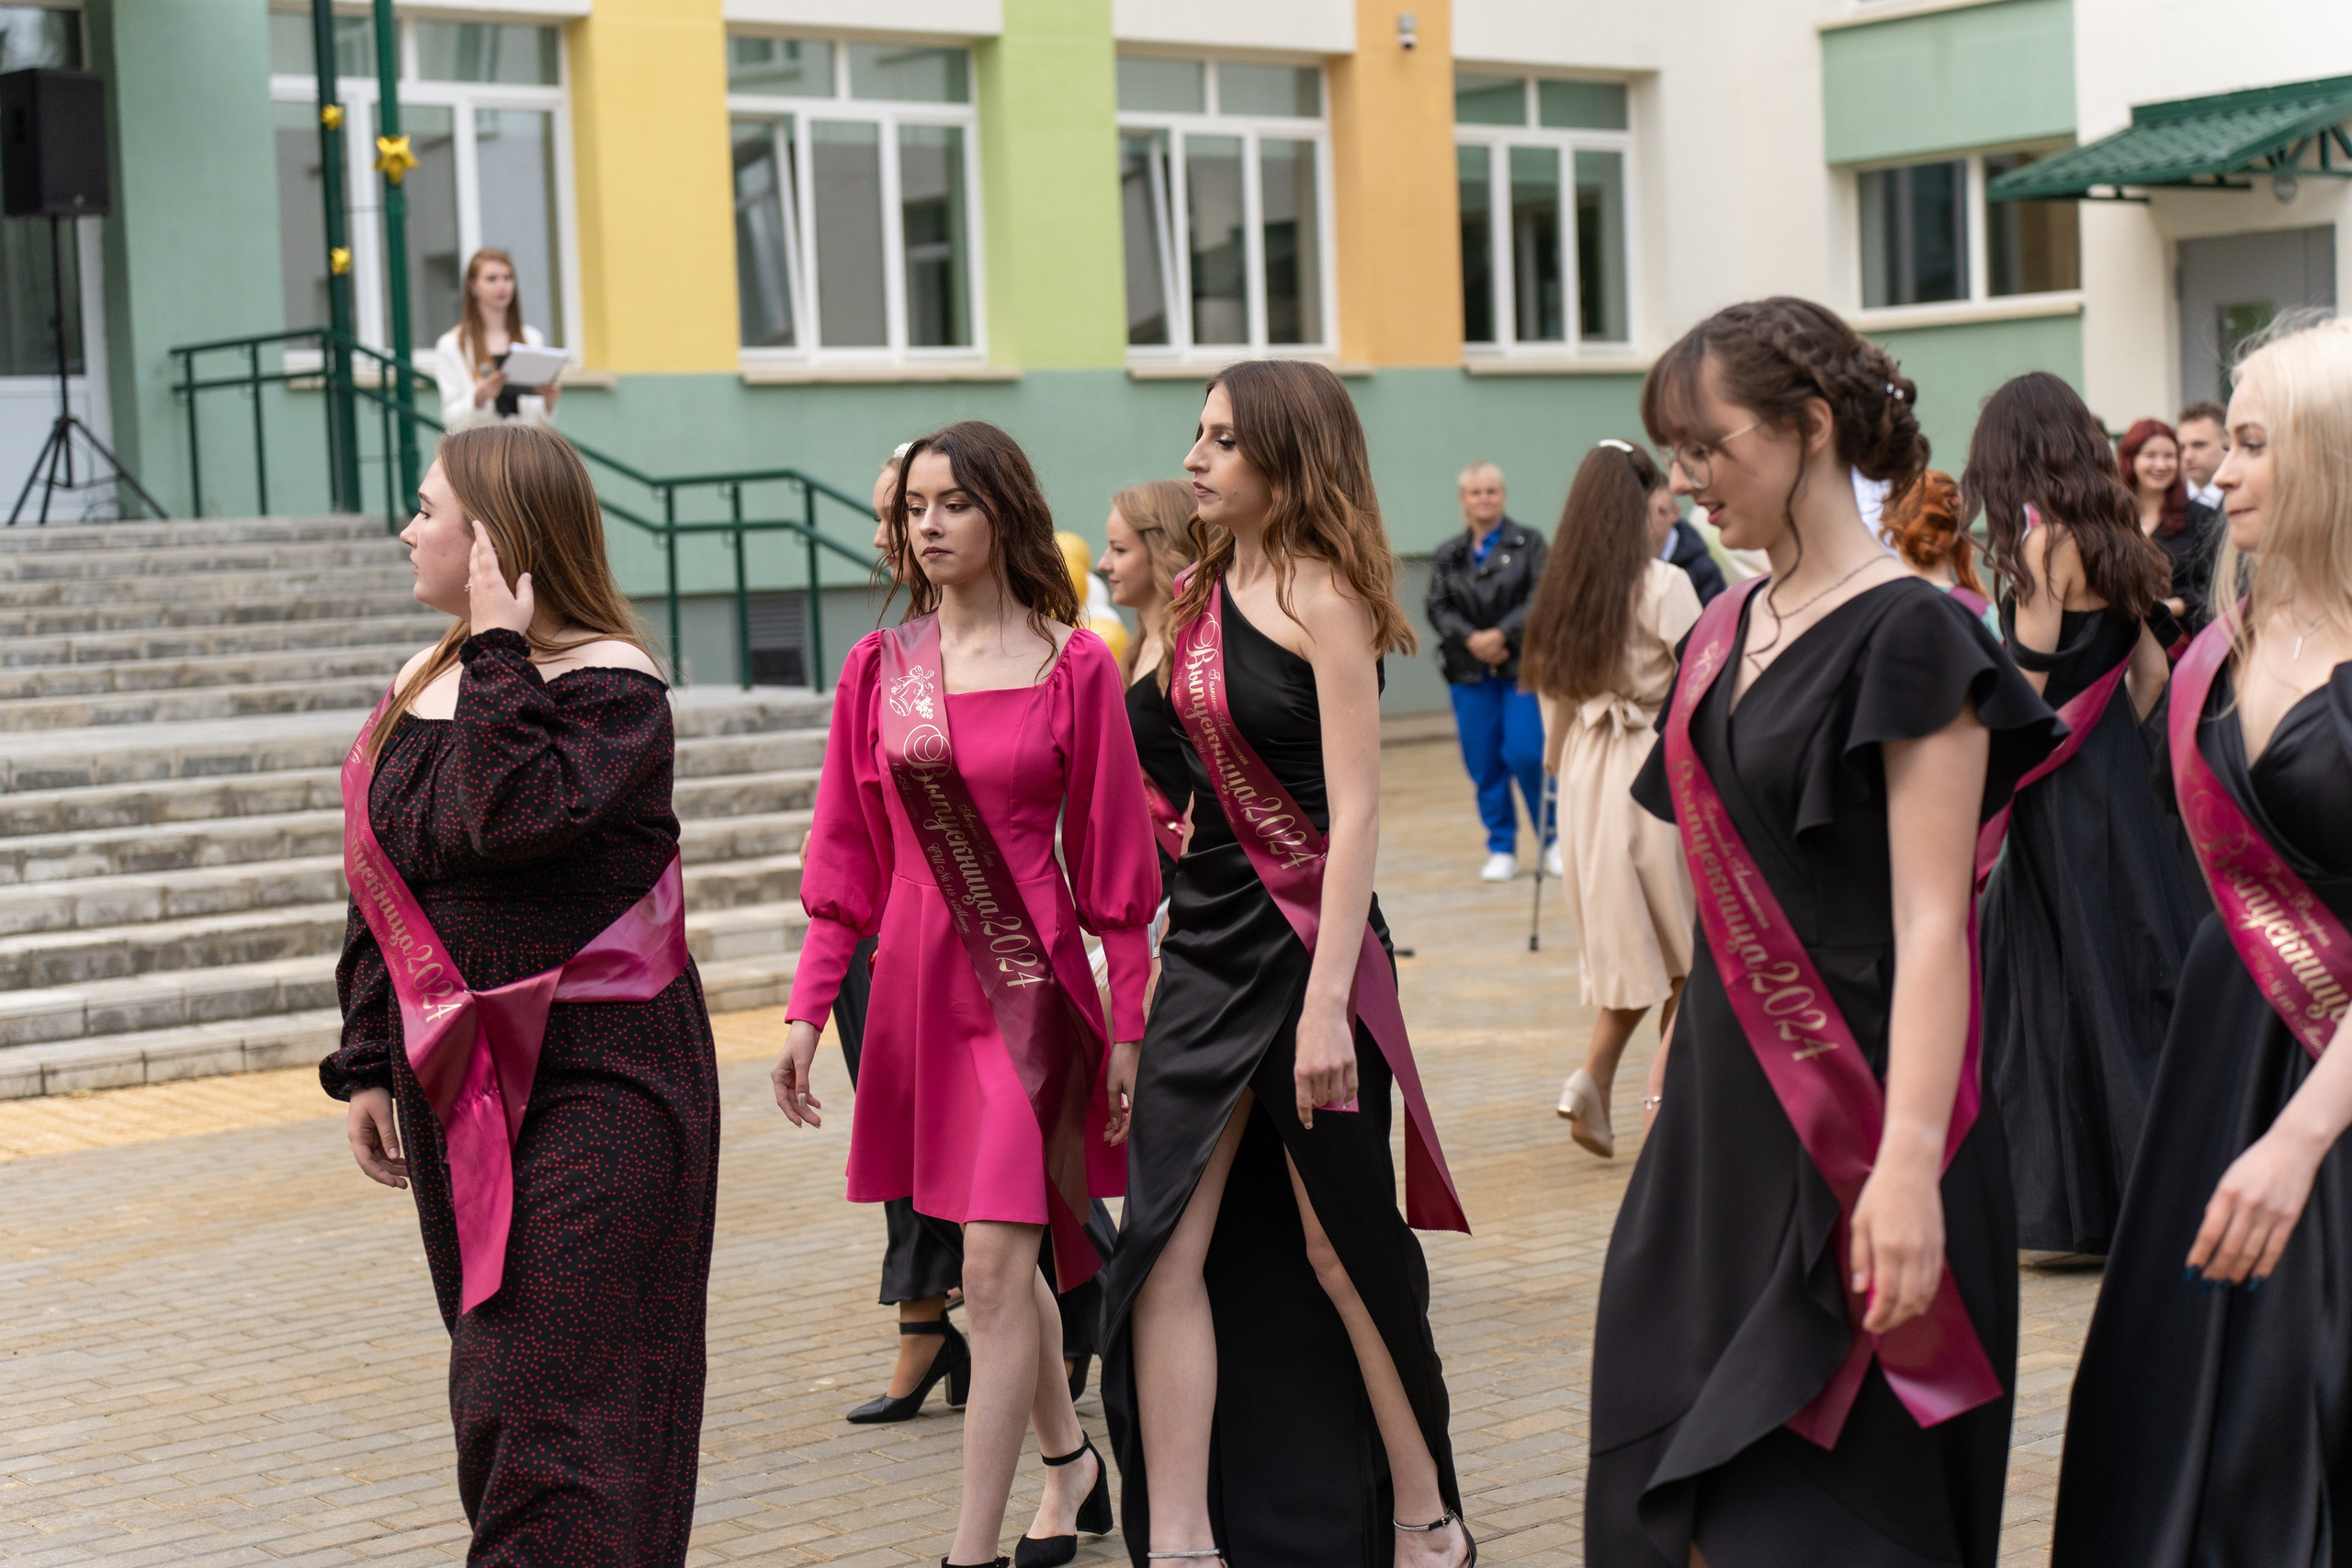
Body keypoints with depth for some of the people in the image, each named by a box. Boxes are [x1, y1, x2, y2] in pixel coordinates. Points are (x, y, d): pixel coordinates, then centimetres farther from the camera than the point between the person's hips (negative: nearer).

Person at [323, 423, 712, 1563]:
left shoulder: (609, 682, -11)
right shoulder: (426, 682, 12)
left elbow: (515, 821, -29)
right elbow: (382, 890, 15)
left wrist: (502, 658, -19)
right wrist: (367, 1067, 11)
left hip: (591, 1086, -8)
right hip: (458, 1080, 8)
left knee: (553, 1404, -9)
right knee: (492, 1396, 14)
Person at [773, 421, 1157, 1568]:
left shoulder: (1073, 666, -4)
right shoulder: (879, 669, 5)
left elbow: (1111, 858, -3)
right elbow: (845, 857, 7)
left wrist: (1130, 1021, -4)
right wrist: (809, 1008, 2)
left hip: (1030, 982, -4)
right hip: (918, 985, 4)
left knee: (995, 1268, -9)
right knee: (1008, 1260, 15)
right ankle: (1070, 1461, 37)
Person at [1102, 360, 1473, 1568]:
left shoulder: (1323, 598, -12)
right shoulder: (1201, 595, 10)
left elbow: (1354, 811, -17)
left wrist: (1327, 1002, -22)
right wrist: (1135, 987, 12)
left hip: (1307, 939, -7)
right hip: (1207, 939, 7)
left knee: (1339, 1249, 5)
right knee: (1168, 1245, -1)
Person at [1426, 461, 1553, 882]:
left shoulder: (1528, 544, 4)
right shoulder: (1447, 556, 12)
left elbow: (1539, 600, -6)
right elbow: (1438, 608, 2)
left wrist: (1501, 635, -18)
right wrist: (1471, 639, -14)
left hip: (1521, 667, -3)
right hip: (1469, 672, 3)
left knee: (1527, 754, -11)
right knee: (1483, 764, 2)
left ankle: (1552, 840, 5)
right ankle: (1501, 850, 13)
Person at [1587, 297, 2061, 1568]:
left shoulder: (1910, 634, -12)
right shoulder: (1725, 634, 11)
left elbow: (1931, 920, -18)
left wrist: (1908, 1164, -25)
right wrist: (1682, 1070, 16)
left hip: (1854, 1115, -8)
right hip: (1728, 1107, 8)